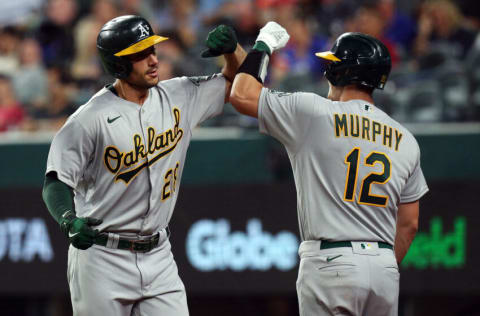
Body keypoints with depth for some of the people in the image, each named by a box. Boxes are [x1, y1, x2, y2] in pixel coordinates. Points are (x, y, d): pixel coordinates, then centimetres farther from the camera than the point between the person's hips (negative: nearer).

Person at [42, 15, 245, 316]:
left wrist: (232, 49, -7)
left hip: (158, 257, 5)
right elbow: (56, 181, -13)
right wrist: (70, 221, -33)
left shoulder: (179, 97, 4)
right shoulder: (91, 118, -13)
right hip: (102, 257, -5)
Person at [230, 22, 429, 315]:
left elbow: (242, 94, -2)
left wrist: (263, 44, 12)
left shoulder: (315, 113, -5)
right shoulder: (405, 140, 11)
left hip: (331, 263, -5)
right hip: (385, 266, 5)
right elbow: (409, 223, 13)